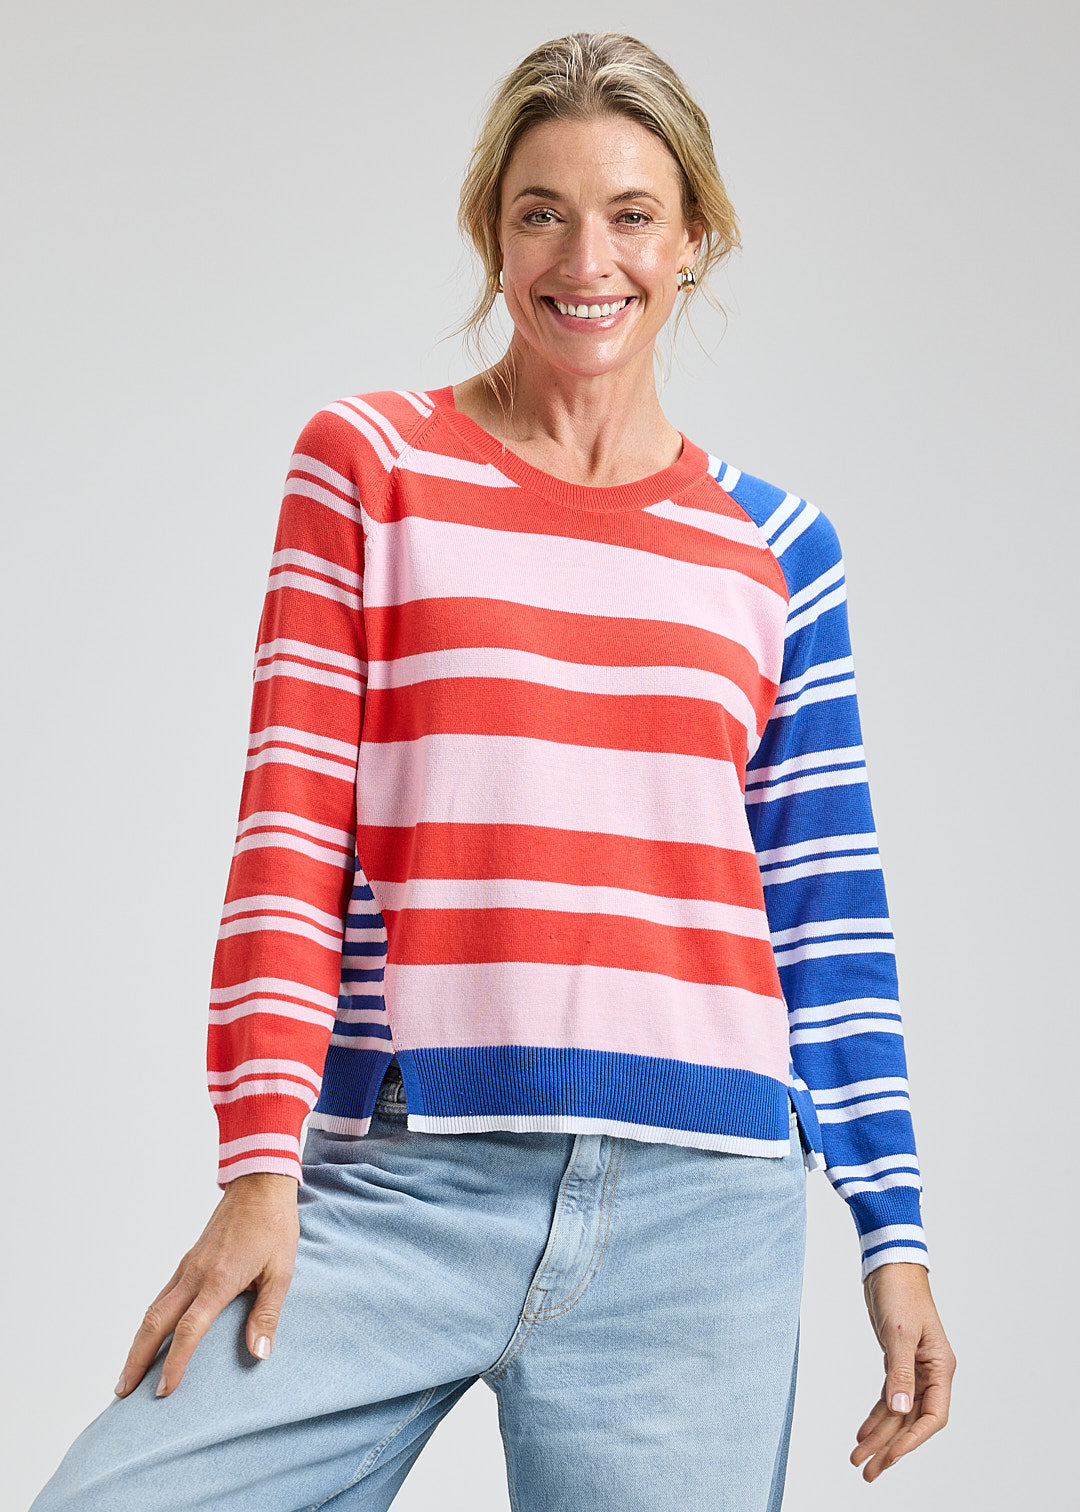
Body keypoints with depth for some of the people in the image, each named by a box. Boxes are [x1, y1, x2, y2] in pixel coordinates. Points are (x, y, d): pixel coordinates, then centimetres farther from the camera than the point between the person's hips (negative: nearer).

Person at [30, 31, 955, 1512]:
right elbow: (292, 833, 2)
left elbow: (830, 911, 13)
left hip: (697, 1213, 2)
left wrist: (895, 1233, 8)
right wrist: (262, 1168, -6)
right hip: (403, 1184, -2)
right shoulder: (368, 467, 7)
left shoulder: (774, 548, 13)